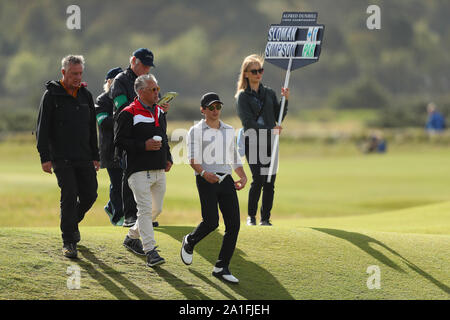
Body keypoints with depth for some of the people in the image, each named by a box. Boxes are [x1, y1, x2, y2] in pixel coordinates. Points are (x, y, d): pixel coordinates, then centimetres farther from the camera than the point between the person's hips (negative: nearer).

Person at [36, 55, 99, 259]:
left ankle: (72, 222, 31)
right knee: (69, 196, -11)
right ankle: (68, 241, -4)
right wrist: (45, 157, -12)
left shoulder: (85, 95, 12)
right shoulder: (52, 95, -3)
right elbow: (42, 128, -5)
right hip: (62, 157, -5)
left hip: (84, 158, 5)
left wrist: (95, 156, 15)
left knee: (89, 195, 3)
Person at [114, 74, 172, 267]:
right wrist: (144, 146, -21)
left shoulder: (159, 112, 16)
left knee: (156, 208, 13)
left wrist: (168, 158, 13)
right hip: (139, 171, -8)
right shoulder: (129, 114, -9)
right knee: (145, 209, -13)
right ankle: (150, 251, -16)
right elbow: (119, 141, -12)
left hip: (159, 171, 8)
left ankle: (132, 238, 32)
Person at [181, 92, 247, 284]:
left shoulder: (229, 130, 18)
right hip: (206, 180, -5)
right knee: (211, 222, -16)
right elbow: (192, 159, -9)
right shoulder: (196, 131, 1)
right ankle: (189, 242, 17)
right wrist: (204, 173, -28)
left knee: (234, 223, -5)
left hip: (226, 180, 5)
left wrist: (243, 176, 7)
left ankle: (221, 268, 1)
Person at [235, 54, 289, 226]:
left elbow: (279, 117, 13)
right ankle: (251, 216, 2)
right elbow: (248, 121, -10)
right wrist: (270, 130, -19)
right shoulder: (242, 96, 1)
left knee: (270, 182, -2)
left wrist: (285, 100, -1)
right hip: (252, 142, -4)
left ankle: (265, 219, 6)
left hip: (269, 142, 4)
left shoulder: (269, 93, 14)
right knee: (258, 179, -14)